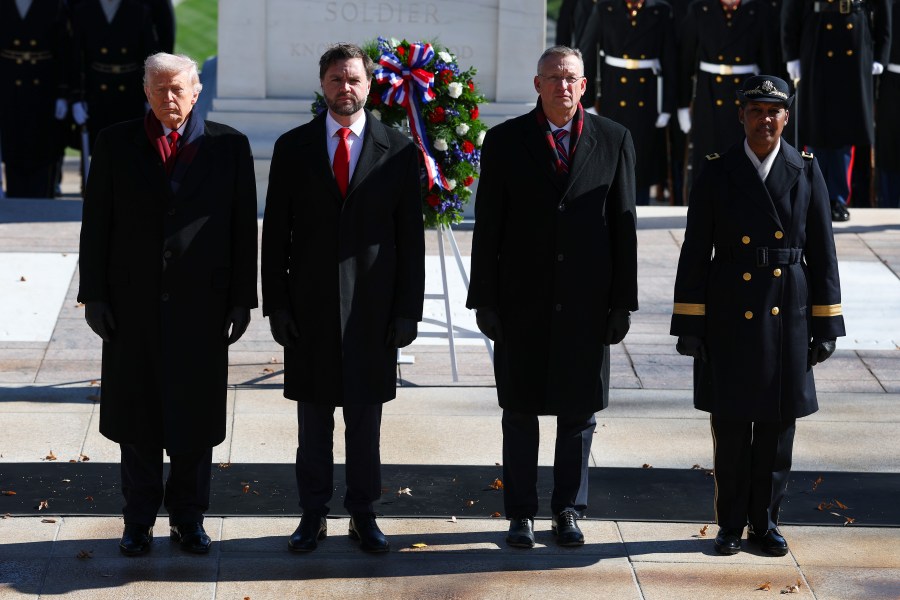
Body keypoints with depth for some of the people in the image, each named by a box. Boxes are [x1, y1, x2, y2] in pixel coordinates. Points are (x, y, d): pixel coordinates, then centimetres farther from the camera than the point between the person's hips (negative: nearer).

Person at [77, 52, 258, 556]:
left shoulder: (229, 146, 3)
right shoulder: (116, 144, 4)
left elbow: (244, 226, 3)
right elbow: (96, 223, 4)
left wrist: (241, 299, -1)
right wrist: (95, 295, -2)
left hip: (202, 305, 0)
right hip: (134, 305, 1)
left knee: (195, 417, 6)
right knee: (137, 419, 7)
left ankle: (189, 518, 20)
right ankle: (140, 520, 19)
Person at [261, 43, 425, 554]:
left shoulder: (398, 150, 2)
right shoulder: (293, 147, 4)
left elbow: (411, 236, 2)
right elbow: (276, 233, 4)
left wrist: (408, 309, -3)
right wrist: (276, 303, -2)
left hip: (372, 307, -1)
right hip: (311, 305, 1)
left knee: (366, 418, 7)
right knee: (313, 417, 7)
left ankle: (364, 515, 18)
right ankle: (314, 516, 17)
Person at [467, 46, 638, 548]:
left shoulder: (613, 140, 2)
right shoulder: (506, 140, 1)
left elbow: (624, 223, 2)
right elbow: (488, 227, 0)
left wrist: (623, 301, -1)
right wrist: (484, 300, -4)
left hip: (587, 303, 1)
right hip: (522, 301, 0)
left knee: (579, 412, 8)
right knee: (521, 412, 7)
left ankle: (569, 511, 20)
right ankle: (521, 513, 17)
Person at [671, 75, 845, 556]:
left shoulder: (806, 172, 2)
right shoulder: (716, 173, -1)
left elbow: (822, 254, 3)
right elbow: (695, 254, -1)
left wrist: (825, 325, 0)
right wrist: (689, 325, -4)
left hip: (786, 319, 1)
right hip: (729, 318, -1)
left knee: (777, 424, 7)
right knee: (730, 425, 4)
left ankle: (765, 520, 20)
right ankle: (731, 523, 17)